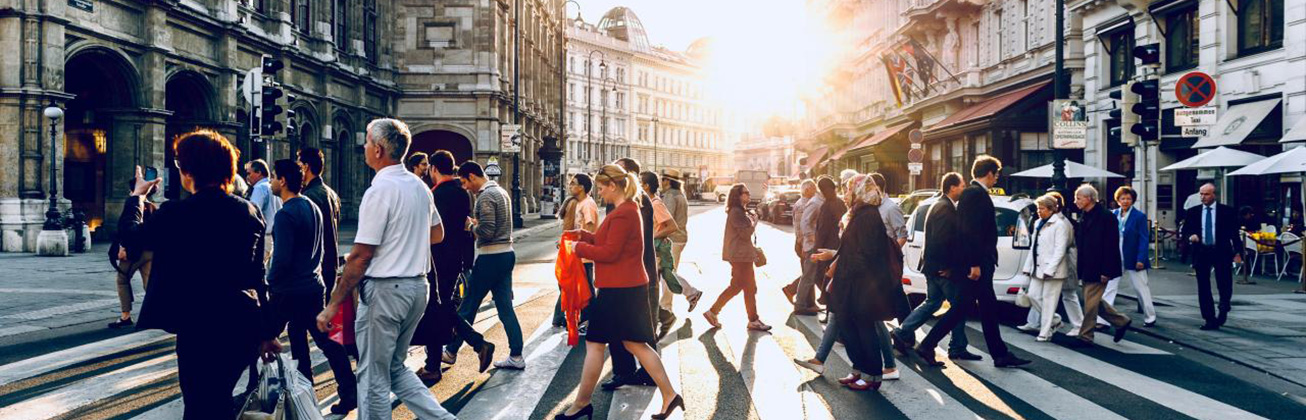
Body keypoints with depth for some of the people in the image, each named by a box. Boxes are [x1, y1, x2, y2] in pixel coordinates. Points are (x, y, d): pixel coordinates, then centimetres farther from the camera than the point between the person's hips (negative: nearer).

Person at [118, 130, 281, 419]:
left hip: (201, 327, -5)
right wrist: (266, 332, 17)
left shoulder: (177, 213, -12)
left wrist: (136, 196, 24)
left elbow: (131, 234, 6)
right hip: (244, 326, 5)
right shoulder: (250, 211, 4)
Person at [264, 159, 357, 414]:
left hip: (288, 290, -8)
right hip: (313, 286, 8)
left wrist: (270, 282, -7)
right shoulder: (313, 207, 10)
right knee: (325, 339, 9)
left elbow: (282, 258, -21)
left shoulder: (286, 214, -17)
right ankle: (350, 393, 4)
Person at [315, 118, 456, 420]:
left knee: (373, 376, 4)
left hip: (384, 290, -8)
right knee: (395, 367, 20)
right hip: (418, 286, 8)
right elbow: (437, 234, 23)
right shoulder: (419, 186, 8)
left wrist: (333, 305, -11)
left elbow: (361, 257, -16)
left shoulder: (379, 191, -15)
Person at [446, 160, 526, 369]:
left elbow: (487, 231, -22)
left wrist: (471, 225, -4)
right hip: (507, 254, 9)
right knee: (506, 307, 9)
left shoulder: (485, 197, -15)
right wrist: (477, 223, 10)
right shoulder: (502, 192, 15)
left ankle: (451, 350, 16)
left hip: (490, 258, -9)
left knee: (468, 306, 4)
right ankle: (516, 356, 9)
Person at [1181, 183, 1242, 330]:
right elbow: (1185, 230, 10)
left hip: (1221, 252, -2)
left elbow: (1234, 232, 3)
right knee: (1203, 288, 2)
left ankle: (1223, 310, 32)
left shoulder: (1226, 211, 1)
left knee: (1225, 286, 2)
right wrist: (1190, 236, -12)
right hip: (1201, 253, 2)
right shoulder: (1192, 212, 6)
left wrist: (1238, 252, -2)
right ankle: (1210, 319, 9)